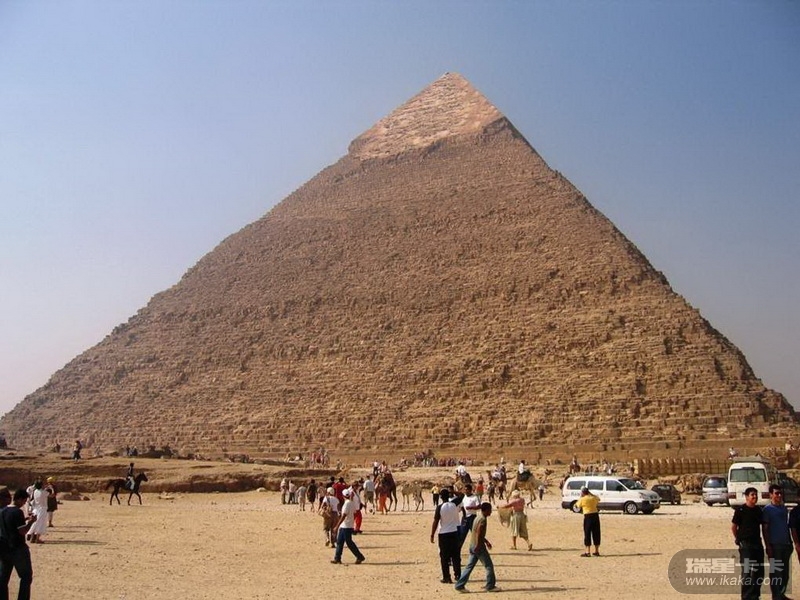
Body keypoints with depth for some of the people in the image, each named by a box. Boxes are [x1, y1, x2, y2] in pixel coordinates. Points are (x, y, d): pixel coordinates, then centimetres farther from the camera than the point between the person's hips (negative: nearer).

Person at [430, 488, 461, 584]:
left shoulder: (439, 507, -13)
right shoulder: (455, 505, -2)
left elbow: (435, 522, -12)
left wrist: (432, 535, -6)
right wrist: (453, 492, 12)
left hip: (443, 534, -4)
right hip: (455, 533, 4)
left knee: (444, 557, 6)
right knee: (456, 556, 14)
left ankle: (446, 577, 6)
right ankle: (458, 575, 18)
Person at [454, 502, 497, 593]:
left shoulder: (478, 517, 15)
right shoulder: (483, 519, -15)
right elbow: (479, 534, -24)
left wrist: (486, 541, 31)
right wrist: (478, 546, -25)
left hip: (472, 545, 9)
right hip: (478, 546, -9)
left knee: (469, 566, 9)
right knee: (489, 565, 3)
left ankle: (460, 585, 7)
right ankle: (490, 586, 10)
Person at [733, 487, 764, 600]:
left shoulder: (758, 510, 8)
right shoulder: (740, 510, -11)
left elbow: (761, 526, 17)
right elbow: (733, 527, -4)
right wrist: (738, 539, 1)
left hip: (757, 543, 6)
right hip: (745, 544, -6)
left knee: (759, 571, 12)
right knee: (747, 572, -3)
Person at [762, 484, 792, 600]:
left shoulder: (784, 508, 11)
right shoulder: (767, 509, -7)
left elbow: (787, 526, 18)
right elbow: (764, 529, -9)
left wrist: (790, 542, 13)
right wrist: (768, 546, -14)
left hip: (786, 543, 6)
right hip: (774, 544, -6)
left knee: (785, 571, 10)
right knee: (775, 571, -1)